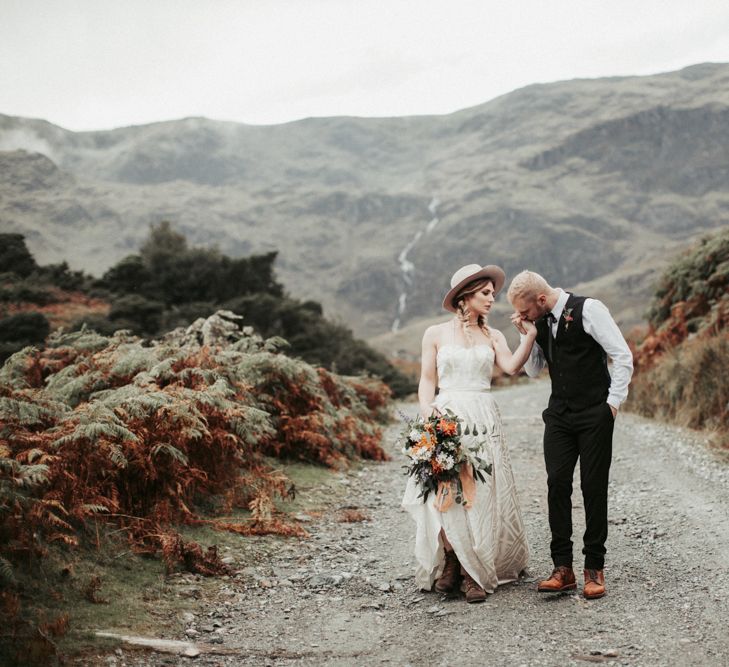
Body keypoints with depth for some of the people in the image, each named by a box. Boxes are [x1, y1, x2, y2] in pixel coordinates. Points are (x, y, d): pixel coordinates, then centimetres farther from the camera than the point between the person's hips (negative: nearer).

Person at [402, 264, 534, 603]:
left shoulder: (493, 336, 12)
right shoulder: (435, 334, 8)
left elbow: (512, 366, -5)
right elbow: (427, 380, 6)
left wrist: (530, 334, -12)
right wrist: (426, 407, -10)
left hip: (483, 420, 2)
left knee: (481, 493, -2)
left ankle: (475, 574, 7)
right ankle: (451, 564, 8)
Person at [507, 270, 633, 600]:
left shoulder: (588, 309, -12)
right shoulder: (539, 322, 7)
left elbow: (623, 356, -10)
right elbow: (532, 371, 16)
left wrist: (613, 402, -9)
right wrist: (527, 336, 1)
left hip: (595, 414, -5)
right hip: (559, 415, 5)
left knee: (594, 488, 0)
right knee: (557, 484, -2)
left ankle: (594, 569, 8)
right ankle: (563, 568, 4)